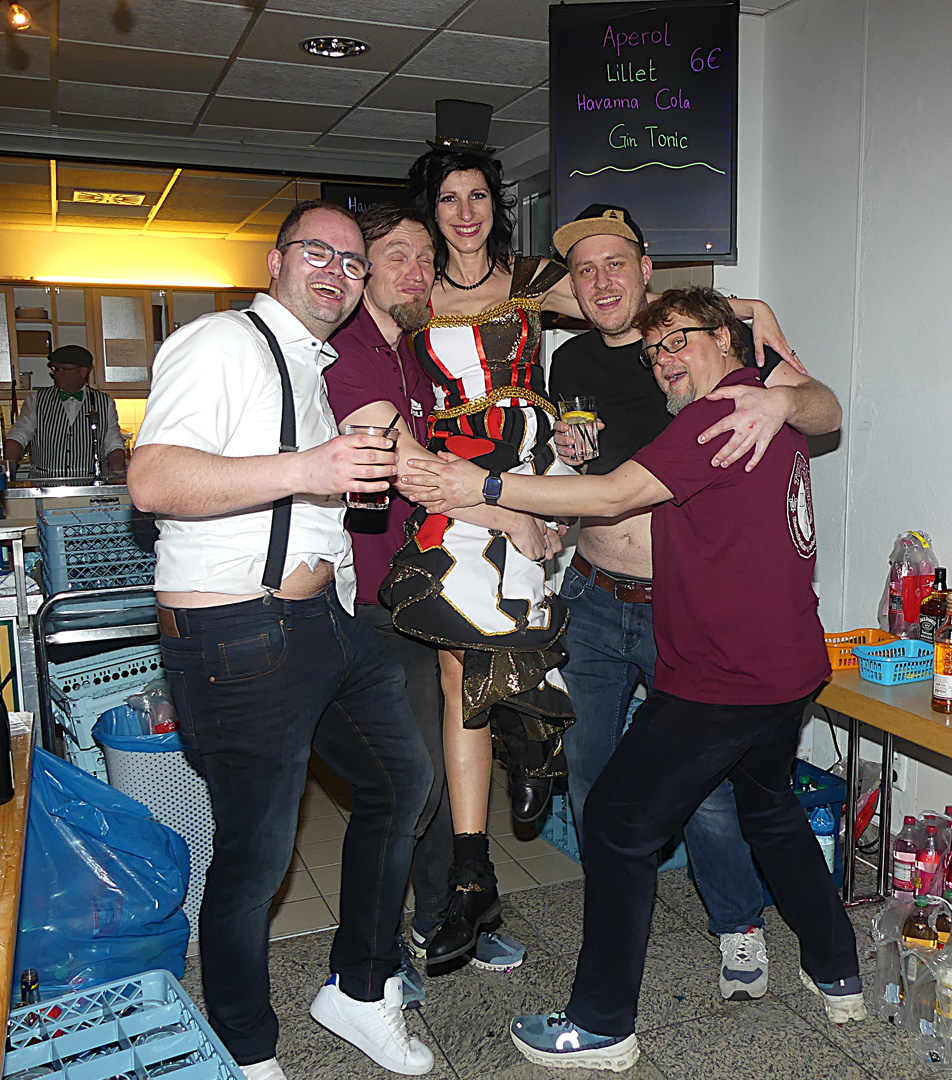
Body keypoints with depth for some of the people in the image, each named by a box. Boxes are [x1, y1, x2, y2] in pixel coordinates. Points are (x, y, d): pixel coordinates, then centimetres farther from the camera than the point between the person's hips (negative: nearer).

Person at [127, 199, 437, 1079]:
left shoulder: (324, 369, 21)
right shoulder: (224, 344, -9)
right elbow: (152, 479, -23)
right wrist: (302, 470, -30)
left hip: (332, 618, 10)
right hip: (238, 638, -10)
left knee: (402, 777, 15)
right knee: (256, 851, 0)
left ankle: (358, 990, 33)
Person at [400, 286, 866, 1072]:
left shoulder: (721, 414, -15)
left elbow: (616, 496, -21)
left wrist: (486, 486, -19)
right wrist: (579, 458, 6)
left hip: (719, 683, -10)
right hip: (789, 670, 10)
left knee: (619, 823, 2)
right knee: (771, 808, 29)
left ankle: (603, 1028, 14)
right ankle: (838, 976, 42)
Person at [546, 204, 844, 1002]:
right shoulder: (571, 363, 8)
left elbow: (828, 411, -9)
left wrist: (784, 399, -31)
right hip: (593, 599, 4)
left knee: (705, 785, 1)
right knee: (587, 769, 14)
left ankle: (741, 924, 30)